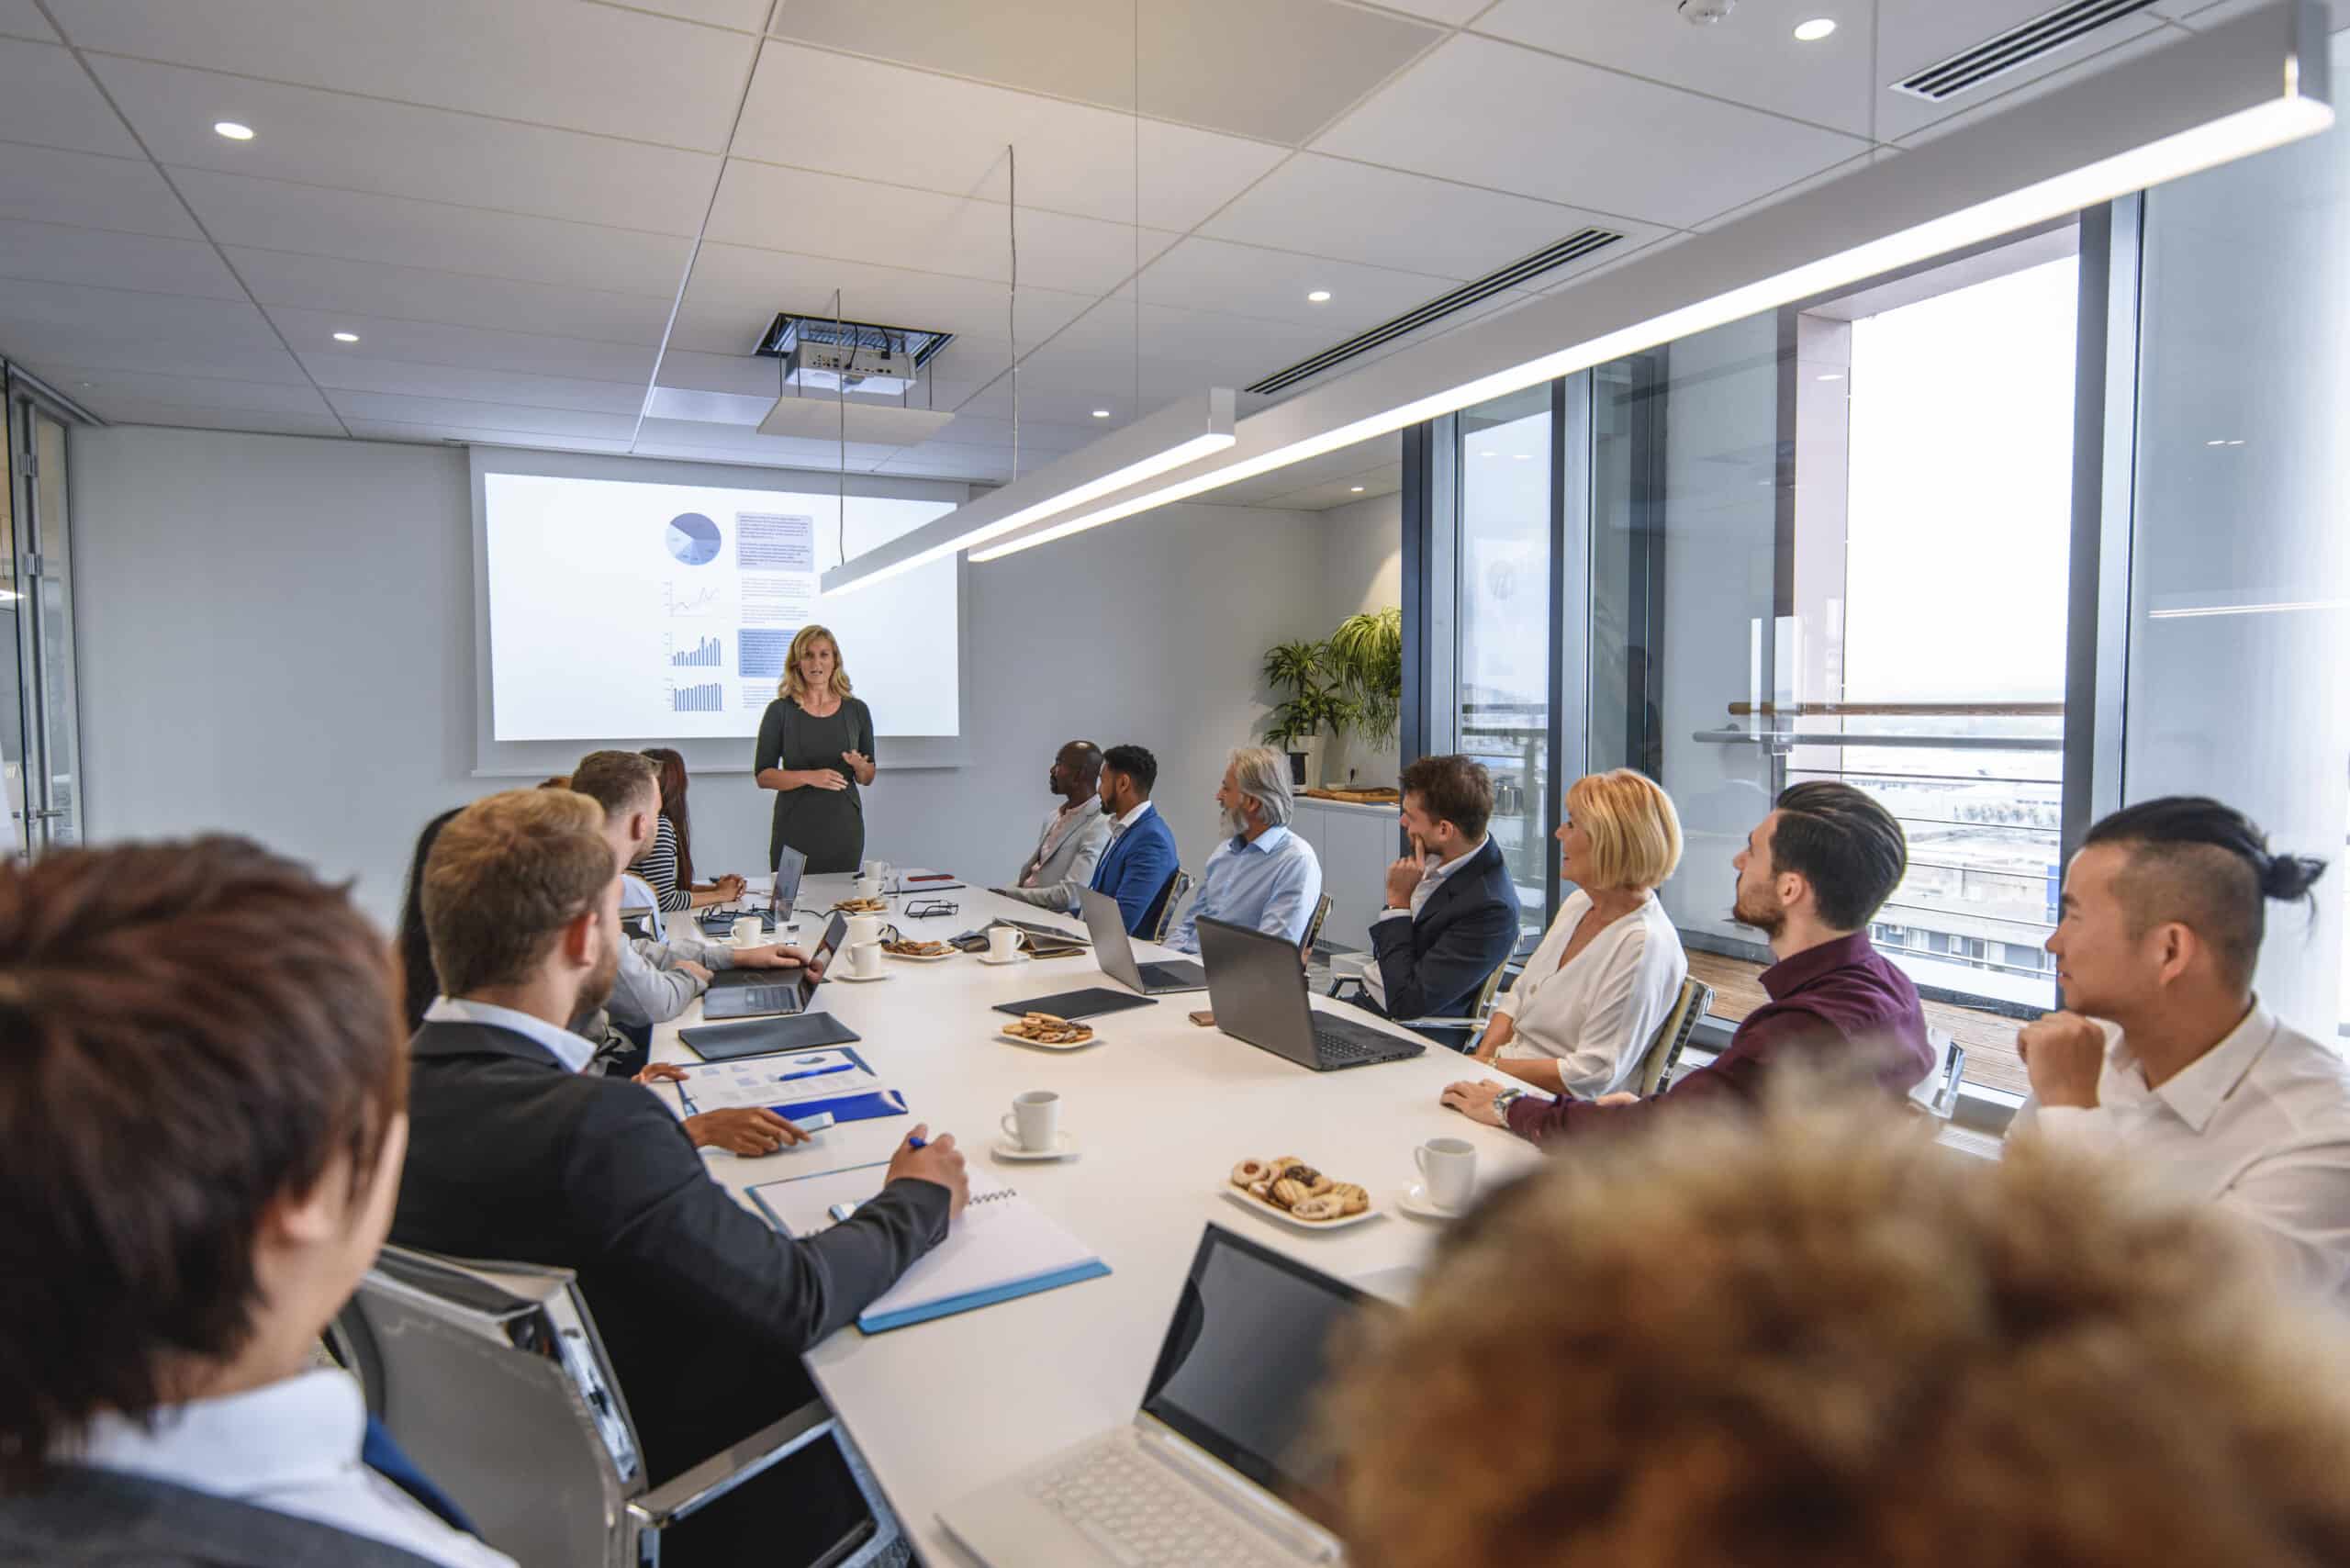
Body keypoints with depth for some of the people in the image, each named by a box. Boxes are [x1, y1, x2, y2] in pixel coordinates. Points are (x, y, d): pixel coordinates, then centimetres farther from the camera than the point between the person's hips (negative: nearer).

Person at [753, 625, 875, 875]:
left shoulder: (856, 710, 4)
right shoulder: (780, 711, -2)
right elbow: (763, 776, -4)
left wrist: (860, 766, -11)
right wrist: (809, 777, -19)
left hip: (844, 826, 2)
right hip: (796, 828, -2)